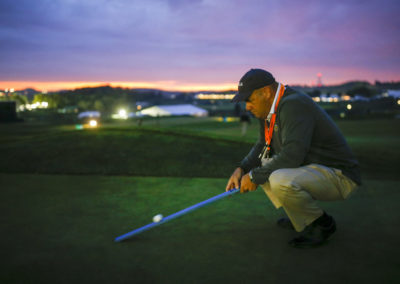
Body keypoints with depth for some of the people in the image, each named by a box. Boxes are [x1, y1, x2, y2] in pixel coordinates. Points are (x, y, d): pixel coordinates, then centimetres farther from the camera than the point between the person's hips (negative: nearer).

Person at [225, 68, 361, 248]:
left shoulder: (294, 105, -23)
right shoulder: (269, 109, 7)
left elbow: (292, 156, -31)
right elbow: (263, 146, 18)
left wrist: (254, 176, -21)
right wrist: (242, 169, 1)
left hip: (339, 176, -10)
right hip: (310, 169, 10)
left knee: (280, 181, -34)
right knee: (258, 167, 10)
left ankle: (322, 223, -6)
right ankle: (301, 219, 12)